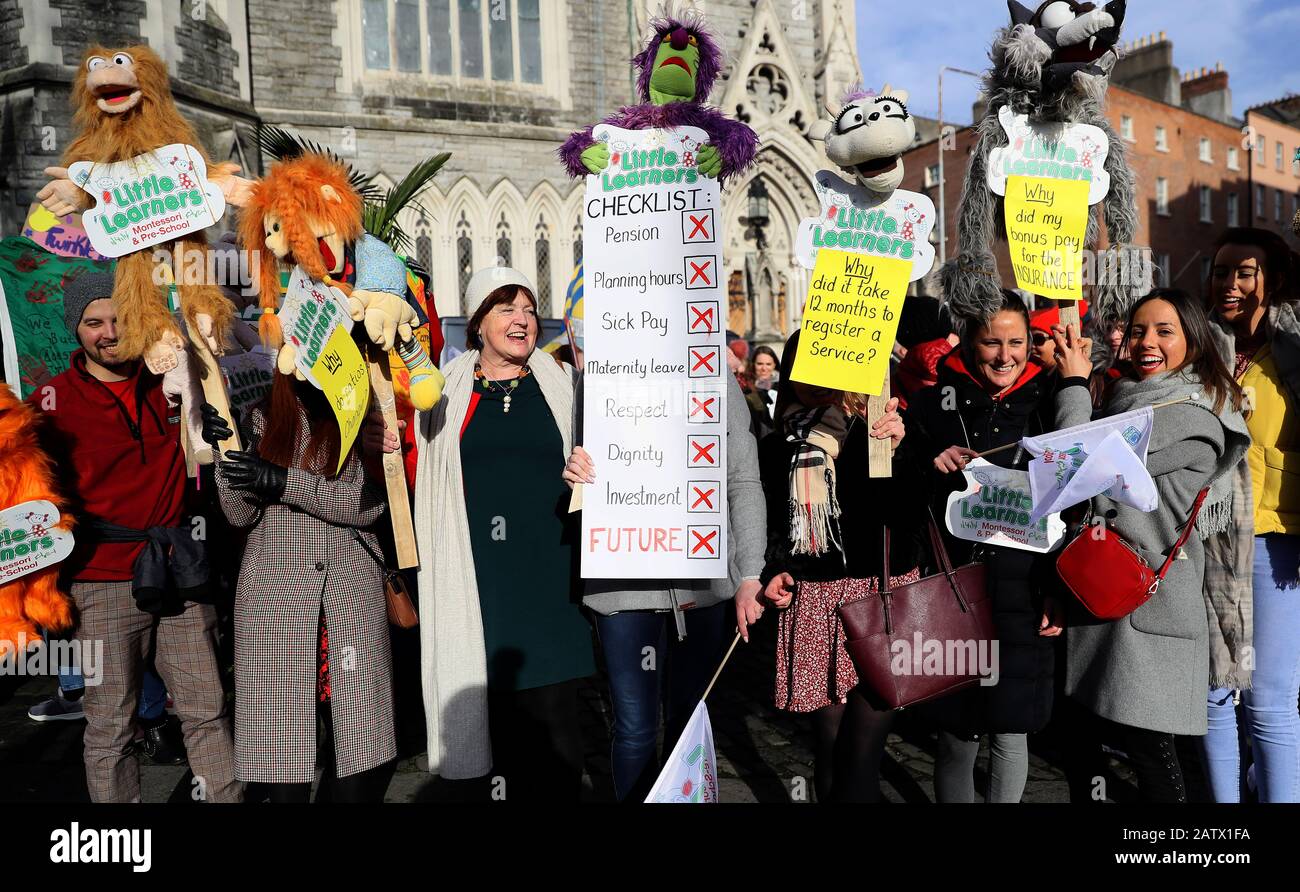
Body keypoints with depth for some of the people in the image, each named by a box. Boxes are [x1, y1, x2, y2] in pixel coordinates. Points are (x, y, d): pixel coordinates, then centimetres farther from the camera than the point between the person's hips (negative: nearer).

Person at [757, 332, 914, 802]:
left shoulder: (880, 431, -1)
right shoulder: (775, 449, 10)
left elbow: (908, 515, -11)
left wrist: (895, 451, -23)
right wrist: (774, 571, 3)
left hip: (883, 593, -3)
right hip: (812, 601, 3)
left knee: (861, 754, -6)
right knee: (829, 742, 8)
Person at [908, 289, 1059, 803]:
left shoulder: (1045, 402, 4)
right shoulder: (936, 403, 1)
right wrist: (933, 470, -14)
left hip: (1023, 596, 1)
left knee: (1010, 733, 9)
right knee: (956, 737, 6)